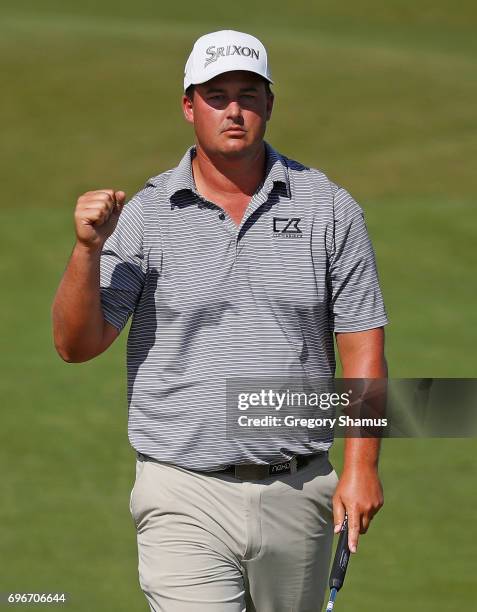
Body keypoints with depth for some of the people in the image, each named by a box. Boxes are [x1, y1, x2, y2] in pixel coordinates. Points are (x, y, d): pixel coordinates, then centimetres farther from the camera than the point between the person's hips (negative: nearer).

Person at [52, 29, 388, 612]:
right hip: (185, 498, -2)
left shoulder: (328, 208, 3)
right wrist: (88, 248, -20)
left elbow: (361, 341, 4)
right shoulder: (144, 215, 0)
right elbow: (76, 344, -4)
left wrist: (361, 464, -5)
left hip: (299, 493, 2)